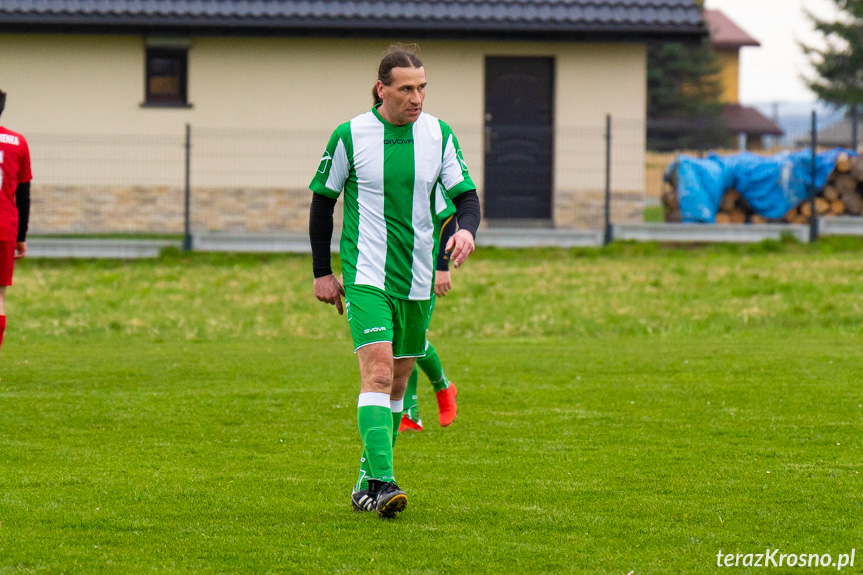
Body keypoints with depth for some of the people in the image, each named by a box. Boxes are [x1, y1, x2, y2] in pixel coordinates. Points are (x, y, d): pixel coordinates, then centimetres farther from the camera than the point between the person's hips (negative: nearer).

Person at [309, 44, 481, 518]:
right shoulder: (350, 136, -8)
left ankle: (368, 480, 26)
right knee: (378, 371, -19)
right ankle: (381, 482, -26)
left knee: (397, 381, 12)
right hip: (366, 276, -4)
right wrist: (322, 272, 2)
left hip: (418, 279, 4)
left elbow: (466, 195, 1)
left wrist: (466, 229, -22)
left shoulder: (438, 134, 1)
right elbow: (322, 200, 2)